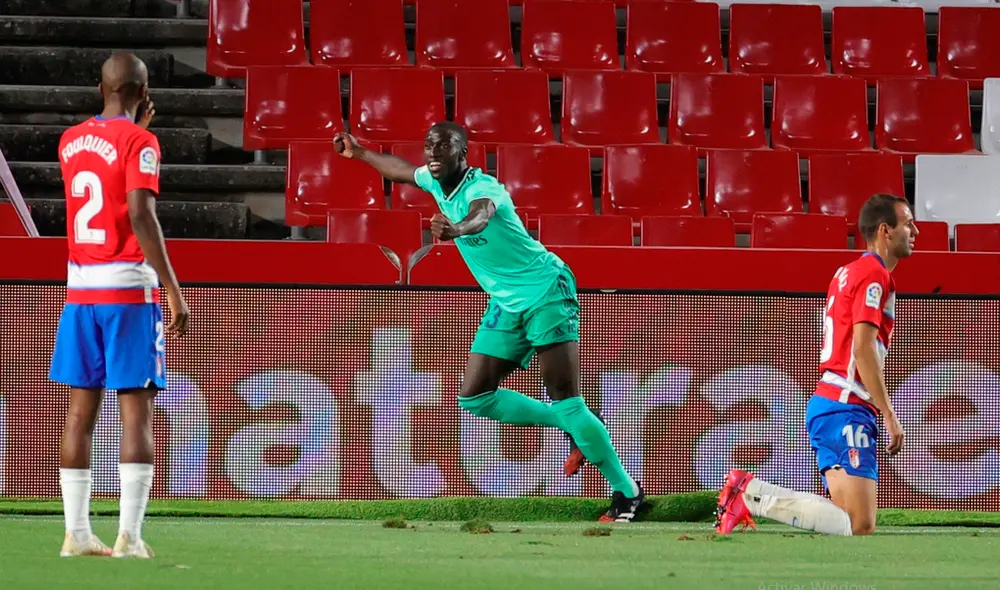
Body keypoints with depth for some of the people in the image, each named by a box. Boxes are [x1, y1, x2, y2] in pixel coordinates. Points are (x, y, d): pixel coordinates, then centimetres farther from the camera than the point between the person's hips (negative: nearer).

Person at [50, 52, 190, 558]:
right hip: (128, 288, -6)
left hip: (80, 288, 6)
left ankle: (77, 533, 6)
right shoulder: (139, 142, -8)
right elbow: (141, 216, -18)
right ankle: (129, 536, -12)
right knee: (137, 411, -5)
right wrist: (174, 290, -19)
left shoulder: (70, 141, 11)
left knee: (80, 411, 7)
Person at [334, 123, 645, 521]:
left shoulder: (481, 188, -23)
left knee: (565, 401, -16)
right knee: (475, 398, 4)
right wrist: (359, 153, 37)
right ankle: (576, 431, 17)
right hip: (507, 305, 9)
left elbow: (481, 215, -49)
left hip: (546, 291, -9)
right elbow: (403, 171, 28)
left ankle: (627, 492, -6)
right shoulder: (435, 181, 3)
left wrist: (457, 229, -71)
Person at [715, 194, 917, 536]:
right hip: (846, 408, -10)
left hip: (826, 403, 10)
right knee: (859, 526, -16)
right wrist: (889, 415, -16)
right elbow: (863, 348, -18)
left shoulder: (849, 272, 21)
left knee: (851, 522, 4)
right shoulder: (874, 273, -9)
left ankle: (749, 494, -1)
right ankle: (750, 494, -18)